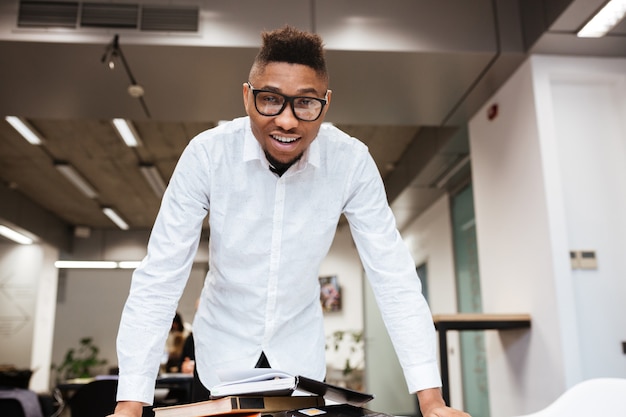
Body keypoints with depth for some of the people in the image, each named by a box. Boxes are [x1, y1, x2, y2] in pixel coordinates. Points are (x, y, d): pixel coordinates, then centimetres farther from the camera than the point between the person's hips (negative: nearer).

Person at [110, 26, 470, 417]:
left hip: (300, 348, 1)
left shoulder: (352, 161, -19)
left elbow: (394, 276, -19)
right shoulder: (207, 153, -22)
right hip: (225, 345, 0)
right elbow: (160, 276, -21)